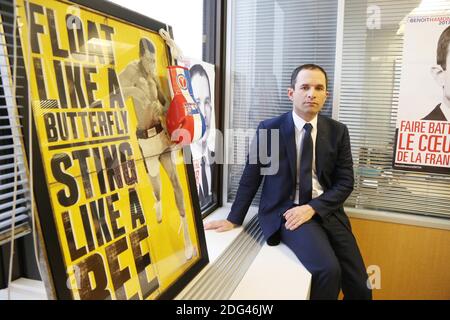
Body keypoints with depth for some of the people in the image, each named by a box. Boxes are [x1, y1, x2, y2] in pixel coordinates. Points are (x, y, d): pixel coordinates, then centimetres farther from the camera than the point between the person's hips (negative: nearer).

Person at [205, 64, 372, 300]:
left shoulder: (338, 131, 3)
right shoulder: (268, 129, -5)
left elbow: (345, 182, 2)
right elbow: (251, 177, 2)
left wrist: (312, 208, -13)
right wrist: (234, 219, 1)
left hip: (325, 210, 4)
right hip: (286, 210, -3)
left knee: (359, 286, -2)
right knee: (328, 269, -25)